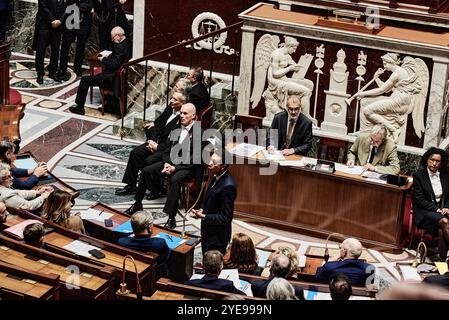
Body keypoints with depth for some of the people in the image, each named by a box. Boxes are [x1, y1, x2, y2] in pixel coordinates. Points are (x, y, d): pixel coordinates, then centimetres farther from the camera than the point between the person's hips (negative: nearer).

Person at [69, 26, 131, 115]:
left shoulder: (120, 47, -24)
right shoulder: (127, 44, 6)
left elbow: (114, 64, -27)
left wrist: (103, 59, -11)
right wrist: (107, 58, 3)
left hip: (112, 78, -10)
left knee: (85, 80, -2)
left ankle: (79, 107, 7)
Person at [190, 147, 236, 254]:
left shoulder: (227, 186, -28)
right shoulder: (217, 177, 0)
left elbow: (225, 217, -24)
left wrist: (203, 216, -24)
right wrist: (202, 210, 0)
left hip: (217, 237, -9)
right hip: (208, 232, 9)